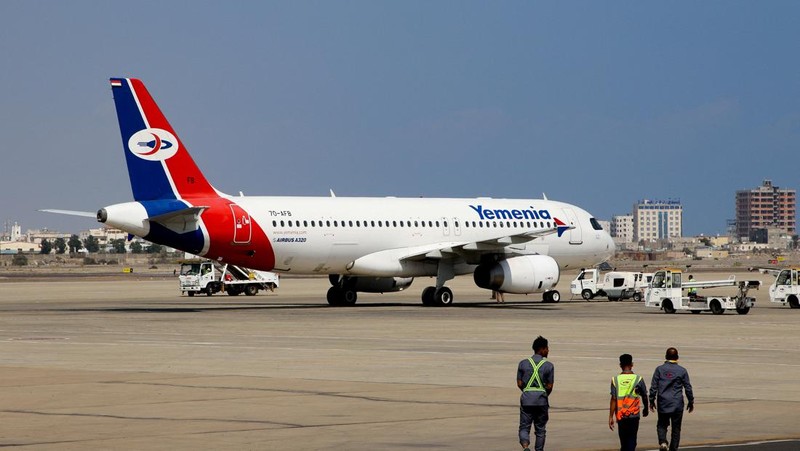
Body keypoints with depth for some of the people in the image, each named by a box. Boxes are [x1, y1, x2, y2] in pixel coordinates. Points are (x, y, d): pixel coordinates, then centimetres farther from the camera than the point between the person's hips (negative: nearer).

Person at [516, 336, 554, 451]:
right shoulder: (548, 366, -4)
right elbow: (550, 386, -3)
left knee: (524, 427, 3)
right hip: (541, 400, -1)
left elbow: (519, 384, 2)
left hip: (526, 398, 1)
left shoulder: (523, 363, 2)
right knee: (540, 429, 13)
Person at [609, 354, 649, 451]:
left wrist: (611, 417, -3)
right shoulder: (638, 379, -3)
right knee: (631, 440, -1)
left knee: (623, 440, 16)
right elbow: (644, 396, 7)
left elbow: (613, 399, -7)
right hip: (634, 414, -1)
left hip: (621, 415, 1)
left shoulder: (616, 379, -4)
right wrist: (645, 409, 26)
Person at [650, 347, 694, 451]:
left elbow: (653, 387, -2)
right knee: (676, 428, 9)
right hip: (677, 404, 0)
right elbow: (688, 388, 2)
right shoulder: (682, 371, -2)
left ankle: (662, 441, -11)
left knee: (662, 424, 14)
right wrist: (691, 402, 13)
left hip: (663, 403, 0)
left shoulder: (659, 369, -2)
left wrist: (652, 400, 8)